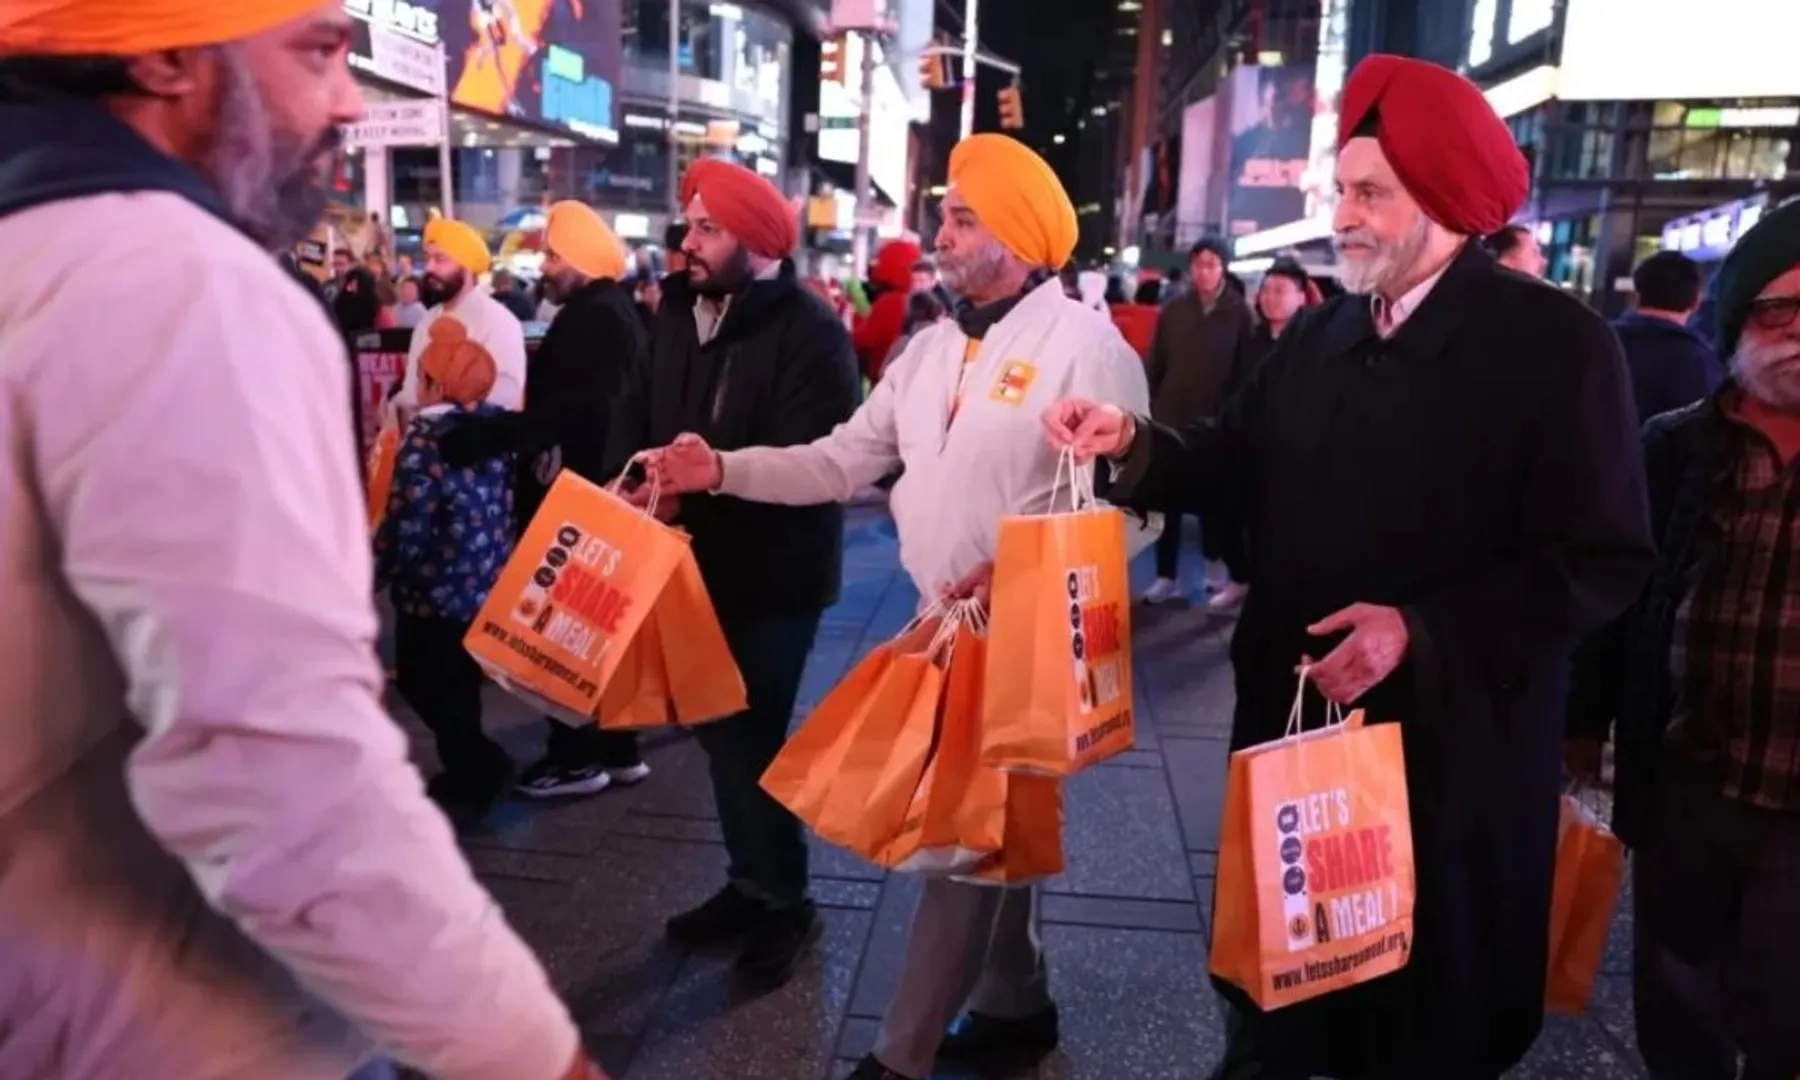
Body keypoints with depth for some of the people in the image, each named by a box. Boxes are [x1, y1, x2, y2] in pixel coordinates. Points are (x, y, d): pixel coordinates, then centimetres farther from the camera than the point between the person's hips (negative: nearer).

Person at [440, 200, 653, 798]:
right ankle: (614, 746, 24)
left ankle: (578, 756, 8)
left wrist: (488, 433, -30)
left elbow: (573, 412, -30)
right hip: (593, 486, 10)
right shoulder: (607, 313, 16)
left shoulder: (596, 319, -17)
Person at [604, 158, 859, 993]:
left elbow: (809, 460, -25)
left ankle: (786, 903, 19)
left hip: (773, 573, -8)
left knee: (753, 734, -1)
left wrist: (700, 484, -27)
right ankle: (750, 884, 35)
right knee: (718, 727, 16)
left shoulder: (809, 330, -17)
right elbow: (636, 411, 8)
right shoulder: (678, 312, 8)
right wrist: (629, 483, -11)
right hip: (698, 560, 8)